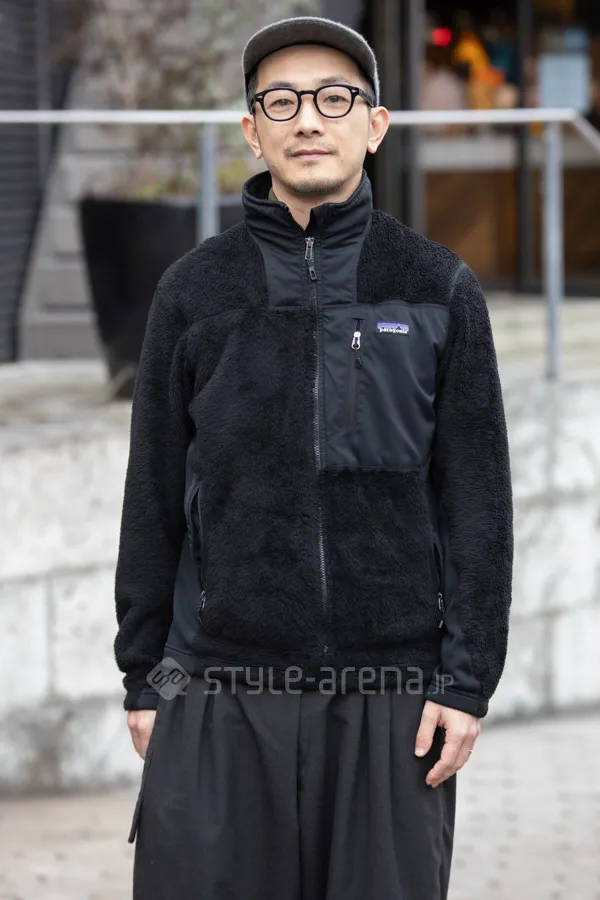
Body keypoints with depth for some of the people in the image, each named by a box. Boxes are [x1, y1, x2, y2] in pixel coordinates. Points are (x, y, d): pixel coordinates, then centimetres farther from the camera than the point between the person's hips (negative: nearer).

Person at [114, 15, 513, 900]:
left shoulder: (439, 288, 4)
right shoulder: (195, 290, 5)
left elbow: (478, 498, 2)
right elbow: (153, 499, 8)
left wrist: (468, 679, -4)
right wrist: (143, 679, 5)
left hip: (391, 698, 0)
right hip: (223, 695, 0)